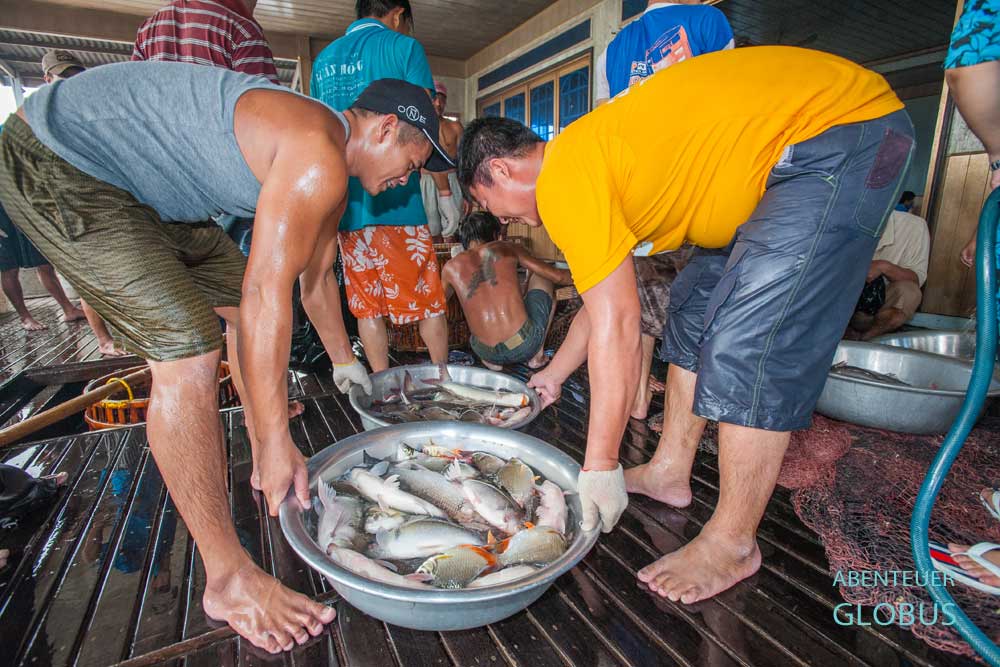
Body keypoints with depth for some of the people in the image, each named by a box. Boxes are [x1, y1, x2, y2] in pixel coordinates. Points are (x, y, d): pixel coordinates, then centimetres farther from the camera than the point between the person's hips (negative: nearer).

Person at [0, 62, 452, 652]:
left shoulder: (329, 170, 7)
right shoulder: (318, 159, -25)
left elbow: (317, 278, 17)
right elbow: (268, 296, -30)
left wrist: (344, 360, 28)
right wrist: (278, 445, -25)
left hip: (147, 189, 11)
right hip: (56, 164, -10)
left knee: (246, 308, 12)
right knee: (189, 349, -22)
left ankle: (269, 471, 27)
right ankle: (229, 580, -9)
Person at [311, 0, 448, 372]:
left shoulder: (323, 59, 18)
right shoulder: (403, 47, 1)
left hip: (345, 202, 5)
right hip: (397, 199, -5)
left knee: (367, 304, 8)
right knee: (428, 298, 5)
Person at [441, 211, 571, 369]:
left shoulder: (451, 267, 8)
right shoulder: (507, 248, 5)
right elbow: (558, 276, 8)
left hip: (488, 354, 3)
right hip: (526, 345, -2)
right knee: (541, 275, 24)